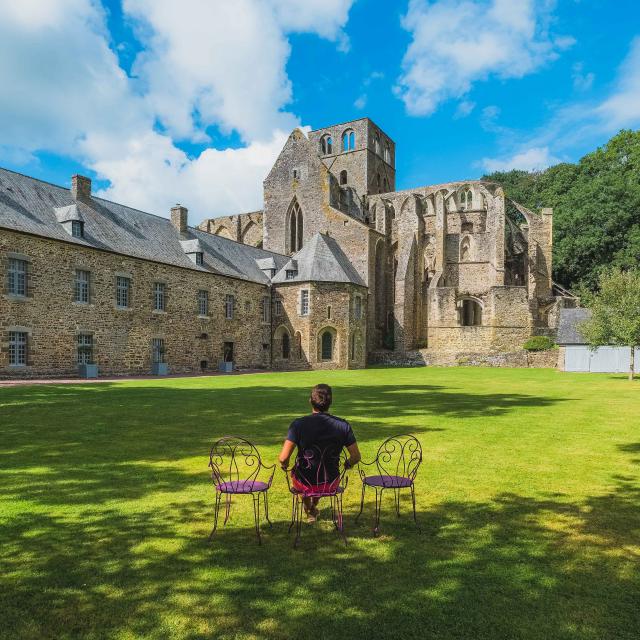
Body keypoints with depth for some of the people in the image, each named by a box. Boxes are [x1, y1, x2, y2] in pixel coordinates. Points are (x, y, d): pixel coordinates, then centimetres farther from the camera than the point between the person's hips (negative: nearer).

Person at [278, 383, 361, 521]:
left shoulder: (298, 424, -17)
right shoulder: (343, 425, -11)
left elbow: (283, 458, -20)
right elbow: (356, 457, -6)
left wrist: (284, 465, 3)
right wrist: (347, 464, 17)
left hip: (304, 484, -1)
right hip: (330, 485, 2)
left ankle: (308, 511, 55)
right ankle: (313, 507, 60)